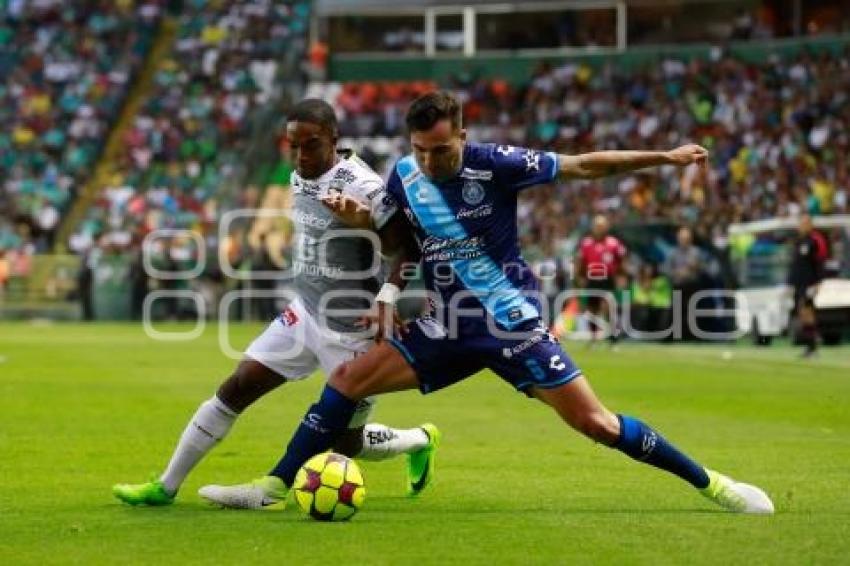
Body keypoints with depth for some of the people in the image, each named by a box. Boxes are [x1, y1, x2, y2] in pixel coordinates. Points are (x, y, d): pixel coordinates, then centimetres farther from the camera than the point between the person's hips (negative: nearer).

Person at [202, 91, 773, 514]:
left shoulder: (493, 164, -15)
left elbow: (583, 165, -10)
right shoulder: (403, 177, -1)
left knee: (594, 422, -10)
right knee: (346, 380, -6)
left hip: (512, 321, -5)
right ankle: (276, 486, 2)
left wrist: (666, 157, -11)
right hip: (448, 325, 5)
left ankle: (711, 482, 2)